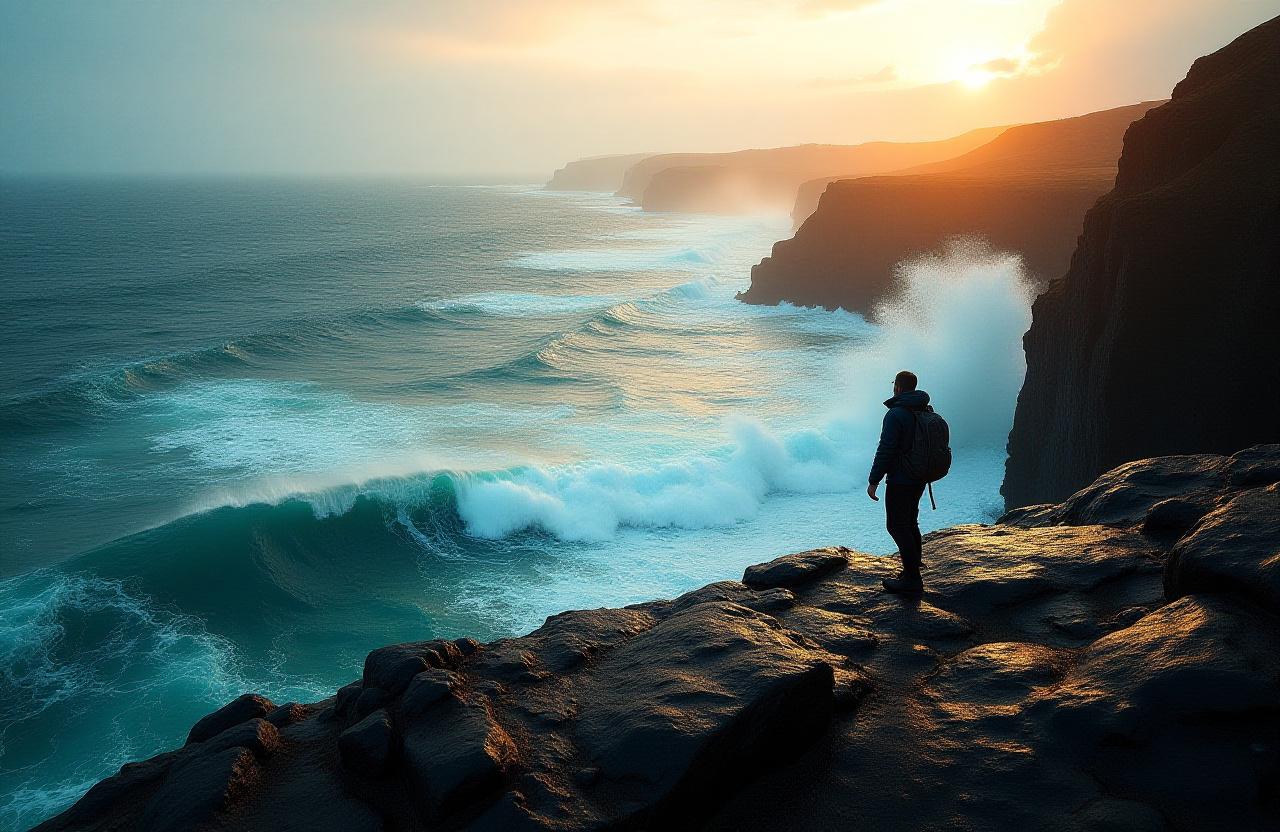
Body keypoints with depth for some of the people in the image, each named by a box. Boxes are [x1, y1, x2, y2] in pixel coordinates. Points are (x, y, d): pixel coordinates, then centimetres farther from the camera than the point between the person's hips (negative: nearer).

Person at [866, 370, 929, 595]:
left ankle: (912, 580, -3)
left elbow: (885, 450, -23)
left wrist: (873, 481, -17)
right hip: (920, 479, 9)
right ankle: (912, 572, 25)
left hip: (900, 480, -9)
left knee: (897, 526, -2)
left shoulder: (895, 414, -20)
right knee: (910, 523, 18)